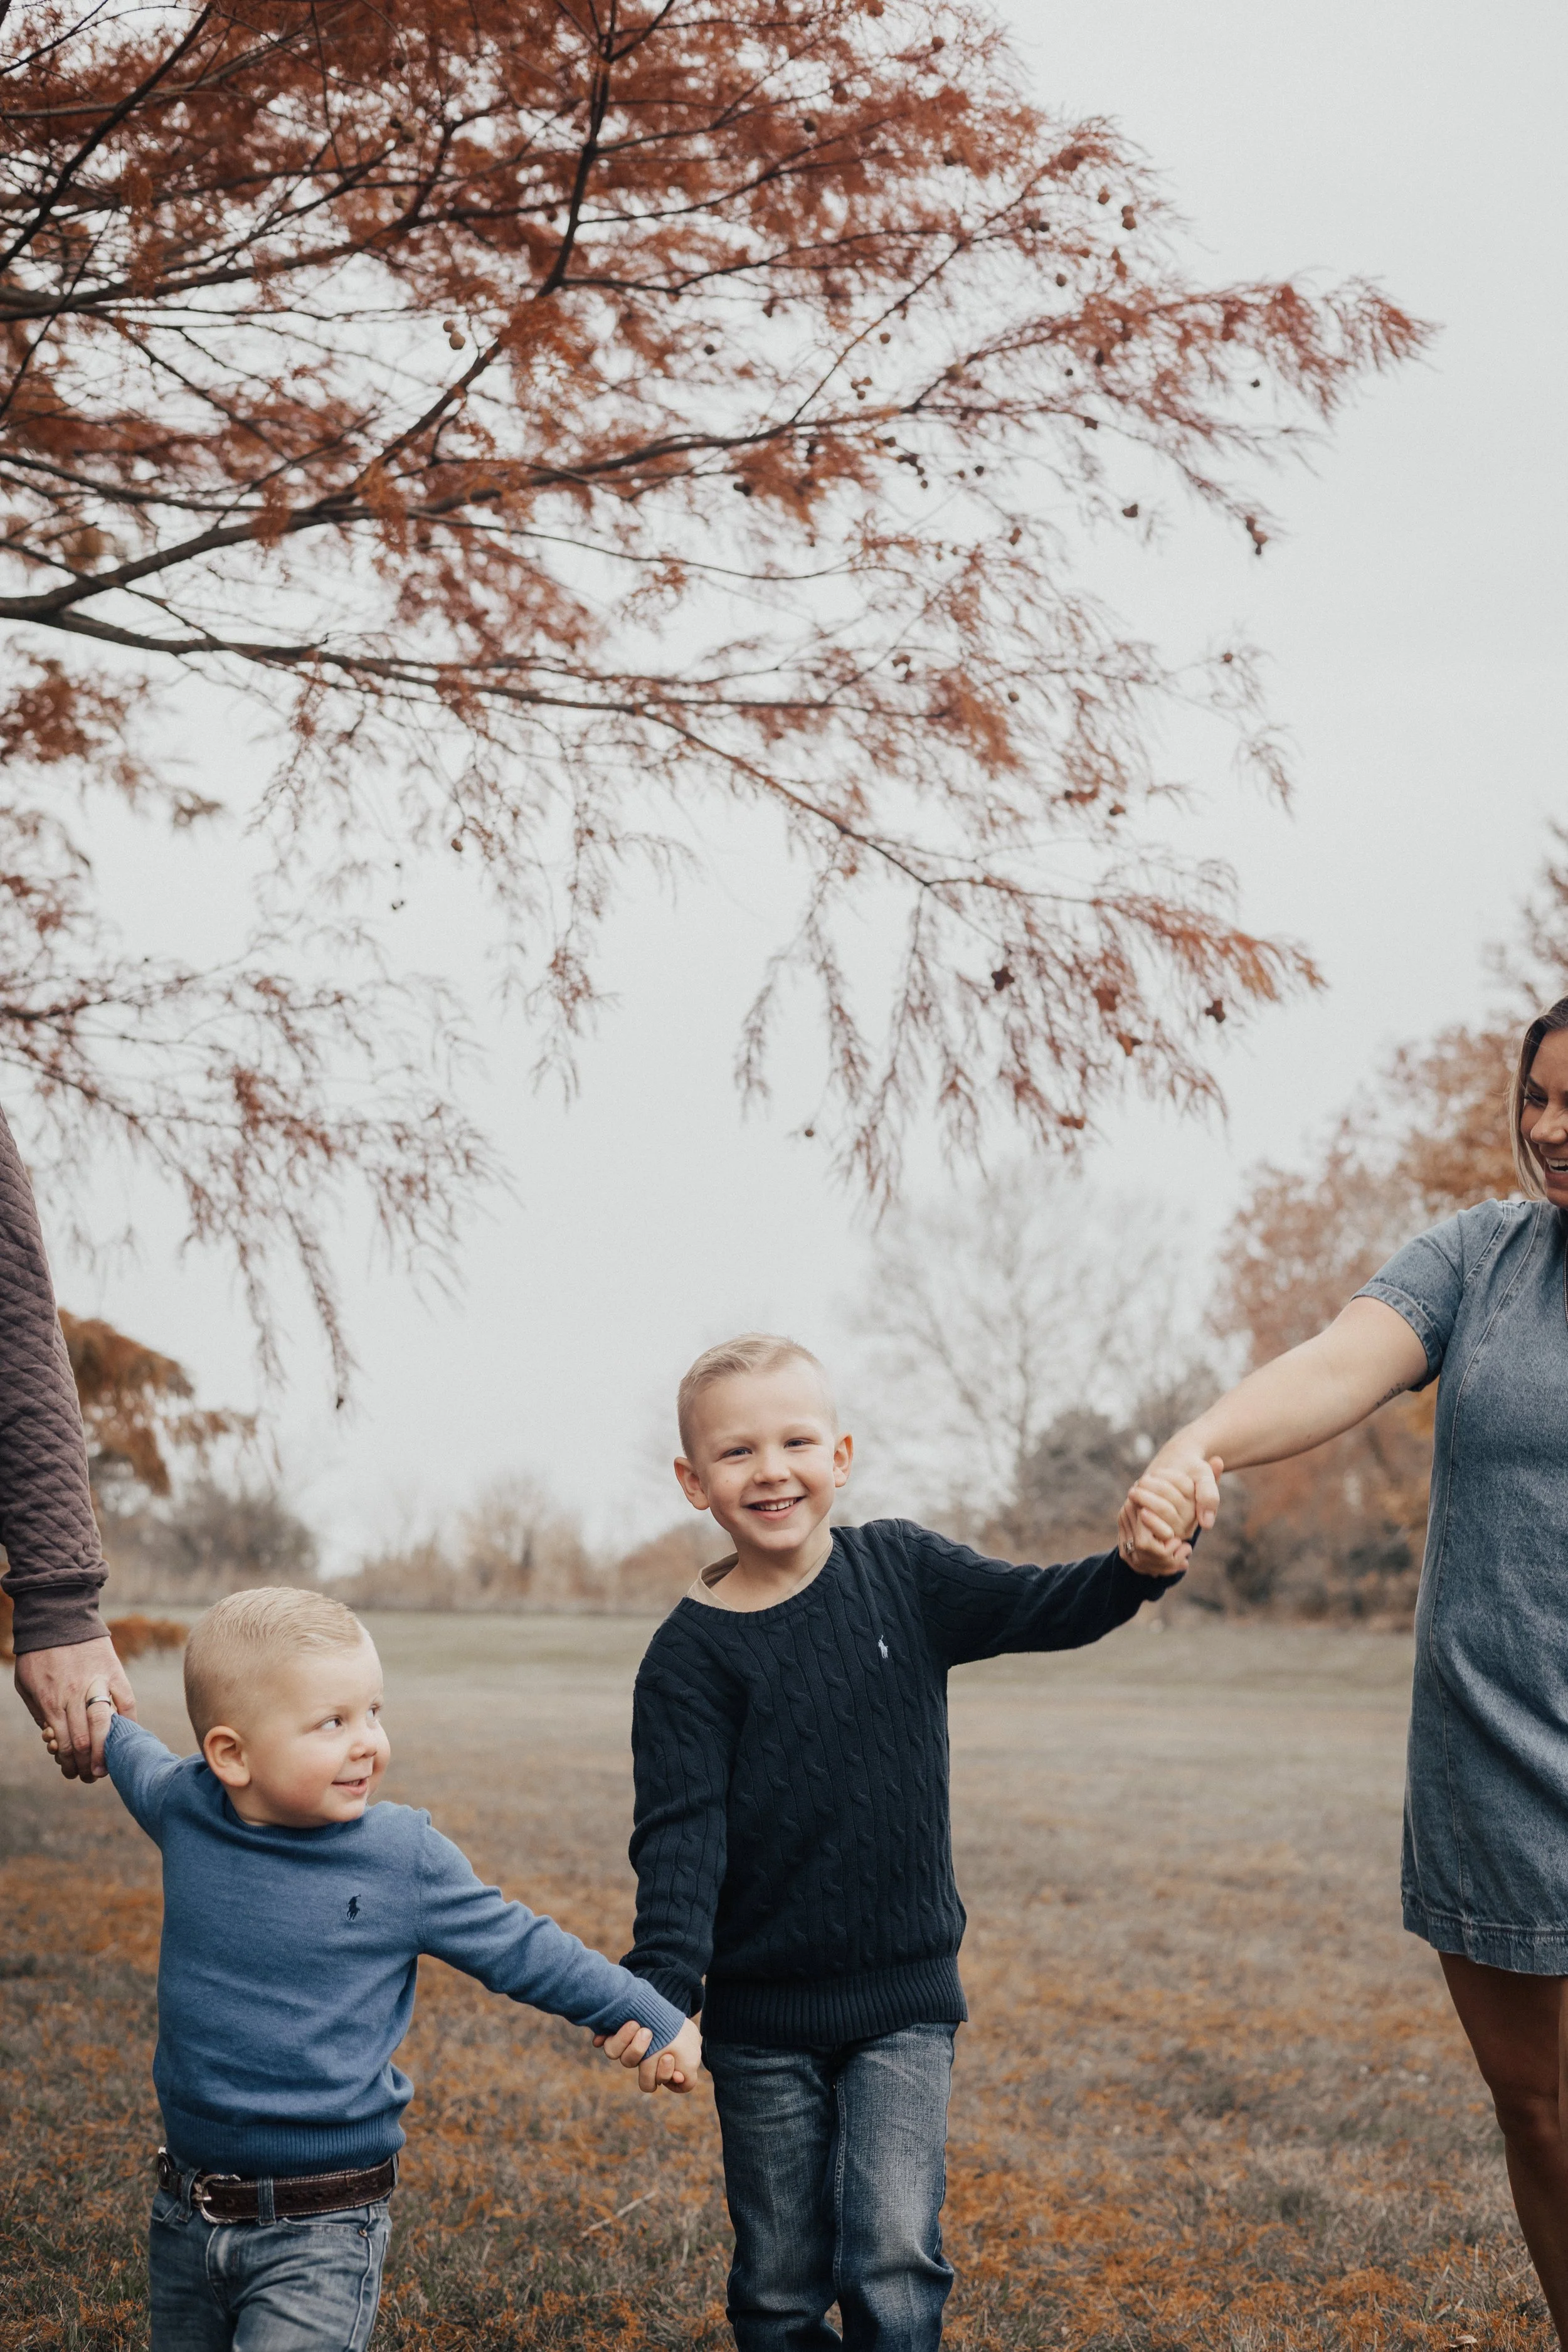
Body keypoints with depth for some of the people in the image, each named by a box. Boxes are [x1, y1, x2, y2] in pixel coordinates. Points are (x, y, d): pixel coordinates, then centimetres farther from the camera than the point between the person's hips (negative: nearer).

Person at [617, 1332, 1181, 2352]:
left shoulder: (901, 1569, -1)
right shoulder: (692, 1653, -9)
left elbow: (1043, 1608, -10)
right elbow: (681, 1833, -14)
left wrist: (1136, 1566, -31)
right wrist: (664, 1983, -28)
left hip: (905, 1999, 1)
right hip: (761, 2016, -1)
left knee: (894, 2257, -9)